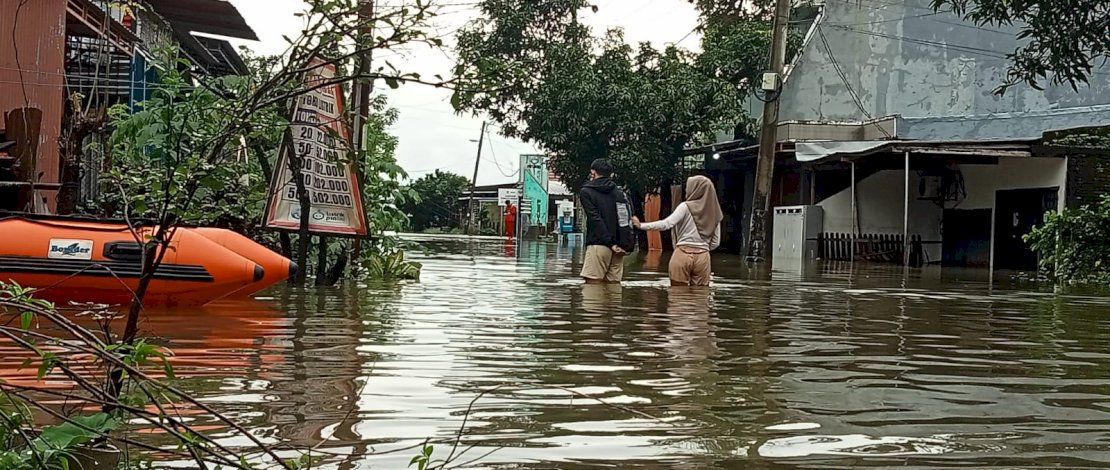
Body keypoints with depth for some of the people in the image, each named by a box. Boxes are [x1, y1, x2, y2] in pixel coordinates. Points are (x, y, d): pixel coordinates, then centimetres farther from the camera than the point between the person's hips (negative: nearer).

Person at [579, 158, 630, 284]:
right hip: (618, 247, 6)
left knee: (593, 283, -7)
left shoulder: (586, 192, 1)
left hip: (598, 245, -6)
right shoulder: (619, 193, 16)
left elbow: (596, 220, -10)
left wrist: (610, 243, -13)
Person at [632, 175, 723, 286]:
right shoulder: (714, 213, 7)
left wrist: (641, 225, -6)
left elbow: (666, 224, -12)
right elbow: (715, 242, 10)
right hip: (703, 257, 3)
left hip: (682, 255, -3)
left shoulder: (686, 207, -4)